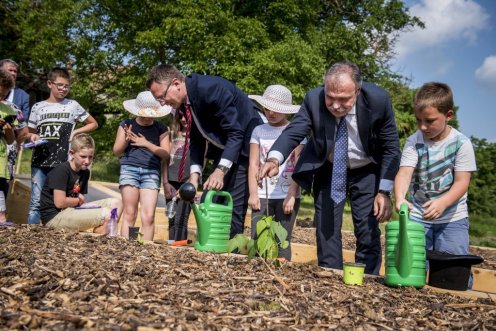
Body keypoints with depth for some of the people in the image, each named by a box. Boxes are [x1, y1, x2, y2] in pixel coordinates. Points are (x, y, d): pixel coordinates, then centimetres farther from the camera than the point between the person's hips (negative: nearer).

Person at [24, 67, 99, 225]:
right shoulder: (38, 107, 8)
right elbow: (29, 133, 16)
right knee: (36, 202, 0)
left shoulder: (72, 105, 6)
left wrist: (75, 132, 1)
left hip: (62, 164, -1)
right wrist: (32, 136, -7)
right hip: (39, 162, 1)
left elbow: (93, 124, 15)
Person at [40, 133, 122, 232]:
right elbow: (60, 202, -21)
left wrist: (80, 198, -11)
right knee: (107, 215, -23)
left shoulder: (85, 172, 10)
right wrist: (79, 200, -5)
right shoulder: (61, 170, -16)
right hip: (54, 217, -9)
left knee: (116, 203, 1)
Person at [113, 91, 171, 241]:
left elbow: (166, 154, 2)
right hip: (129, 169, 0)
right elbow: (116, 152, 9)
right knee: (129, 214, -4)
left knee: (149, 216, -8)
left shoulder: (161, 128, 8)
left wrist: (147, 144, -8)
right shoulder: (126, 124, 8)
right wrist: (126, 140, -11)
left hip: (151, 172, 1)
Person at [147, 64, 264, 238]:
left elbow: (236, 133, -27)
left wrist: (220, 170, -32)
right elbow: (196, 139, 5)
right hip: (222, 147, 8)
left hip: (245, 145, -8)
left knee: (234, 205, -13)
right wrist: (194, 174, -8)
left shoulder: (211, 88, -27)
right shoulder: (184, 99, -2)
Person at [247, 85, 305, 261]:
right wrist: (253, 194, -3)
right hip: (263, 195, 2)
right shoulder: (259, 131, 8)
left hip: (287, 195, -2)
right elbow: (254, 164, 5)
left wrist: (291, 195, -11)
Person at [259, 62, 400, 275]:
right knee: (326, 229, 3)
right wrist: (274, 159, -48)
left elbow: (391, 148, -15)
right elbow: (293, 132, -26)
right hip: (329, 170, 1)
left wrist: (384, 192, -19)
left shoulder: (378, 100, -24)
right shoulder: (313, 99, -23)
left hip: (366, 171, -1)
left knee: (368, 233, -2)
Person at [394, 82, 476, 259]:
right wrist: (400, 198, -37)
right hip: (417, 216, 1)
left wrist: (442, 203, -31)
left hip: (452, 218, -1)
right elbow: (404, 173, -16)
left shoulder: (461, 143, -8)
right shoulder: (414, 142, -4)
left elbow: (461, 182, -12)